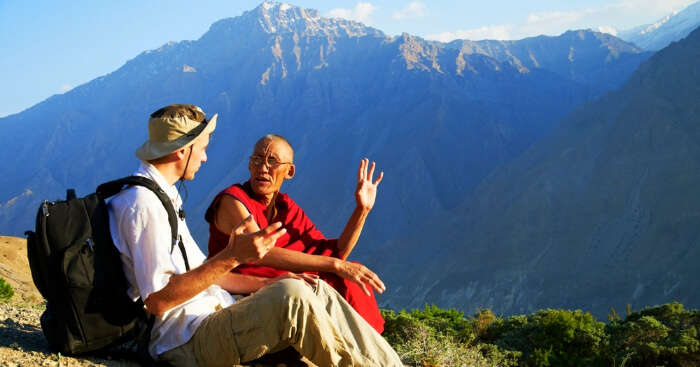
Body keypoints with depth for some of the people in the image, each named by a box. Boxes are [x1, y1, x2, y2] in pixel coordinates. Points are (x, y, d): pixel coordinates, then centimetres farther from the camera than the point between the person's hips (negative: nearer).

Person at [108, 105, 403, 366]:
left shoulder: (162, 195, 18)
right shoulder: (142, 204, -16)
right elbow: (158, 300, -23)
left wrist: (268, 284, 12)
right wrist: (232, 257, -27)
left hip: (212, 316, 10)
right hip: (186, 342, -10)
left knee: (318, 292, 1)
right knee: (290, 296, -28)